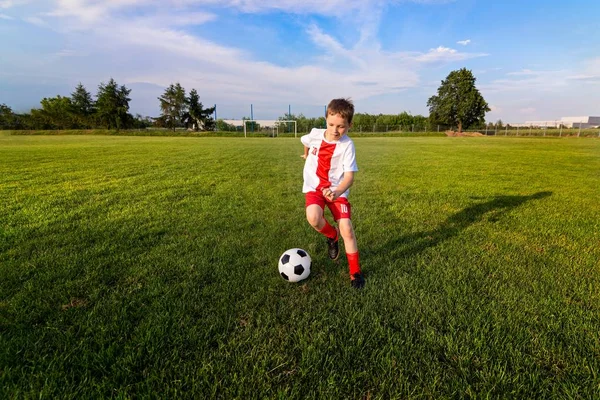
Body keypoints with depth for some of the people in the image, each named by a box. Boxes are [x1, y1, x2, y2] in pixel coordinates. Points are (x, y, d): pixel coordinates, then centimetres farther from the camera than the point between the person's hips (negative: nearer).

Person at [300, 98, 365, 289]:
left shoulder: (347, 145, -17)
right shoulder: (315, 134, -9)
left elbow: (349, 177, -23)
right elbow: (305, 141, 18)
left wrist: (336, 192, -43)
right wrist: (307, 155, 37)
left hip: (337, 190, -1)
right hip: (314, 187, 2)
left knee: (347, 229, -13)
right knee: (313, 217, -29)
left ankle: (355, 272, 8)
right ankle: (332, 236, 7)